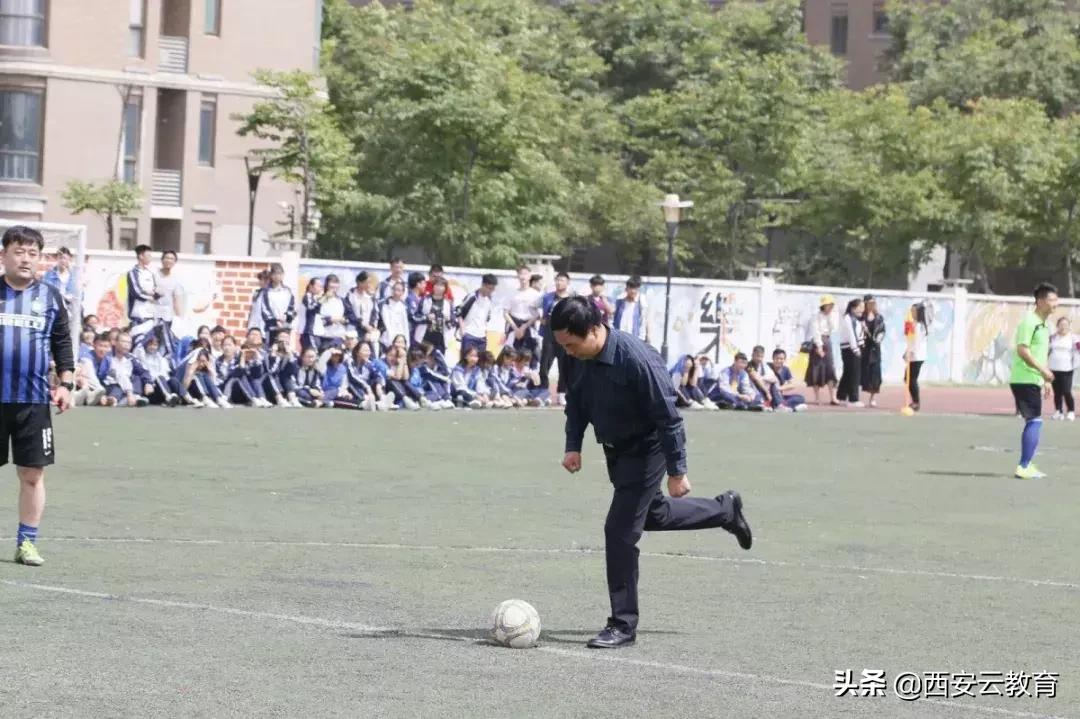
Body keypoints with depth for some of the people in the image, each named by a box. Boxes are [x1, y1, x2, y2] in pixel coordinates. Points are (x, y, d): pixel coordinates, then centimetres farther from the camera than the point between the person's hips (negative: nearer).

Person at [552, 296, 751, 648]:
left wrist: (677, 471, -23)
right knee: (651, 515, 26)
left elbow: (668, 417, -27)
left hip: (646, 450, -8)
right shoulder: (576, 359, -12)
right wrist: (573, 445, -5)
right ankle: (725, 510, 50)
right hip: (616, 449, 8)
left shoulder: (637, 360, -34)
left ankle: (623, 625, -1)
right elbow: (575, 403, 7)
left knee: (620, 530, -12)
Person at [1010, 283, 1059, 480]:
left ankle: (1026, 466, 19)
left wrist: (1046, 381, 23)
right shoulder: (1030, 321, -14)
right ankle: (1024, 467, -10)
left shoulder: (1043, 325, 17)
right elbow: (1022, 350, -21)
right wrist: (1043, 370, -22)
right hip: (1024, 380, -10)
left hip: (1034, 381, 10)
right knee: (1034, 421, -11)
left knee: (1033, 423, 13)